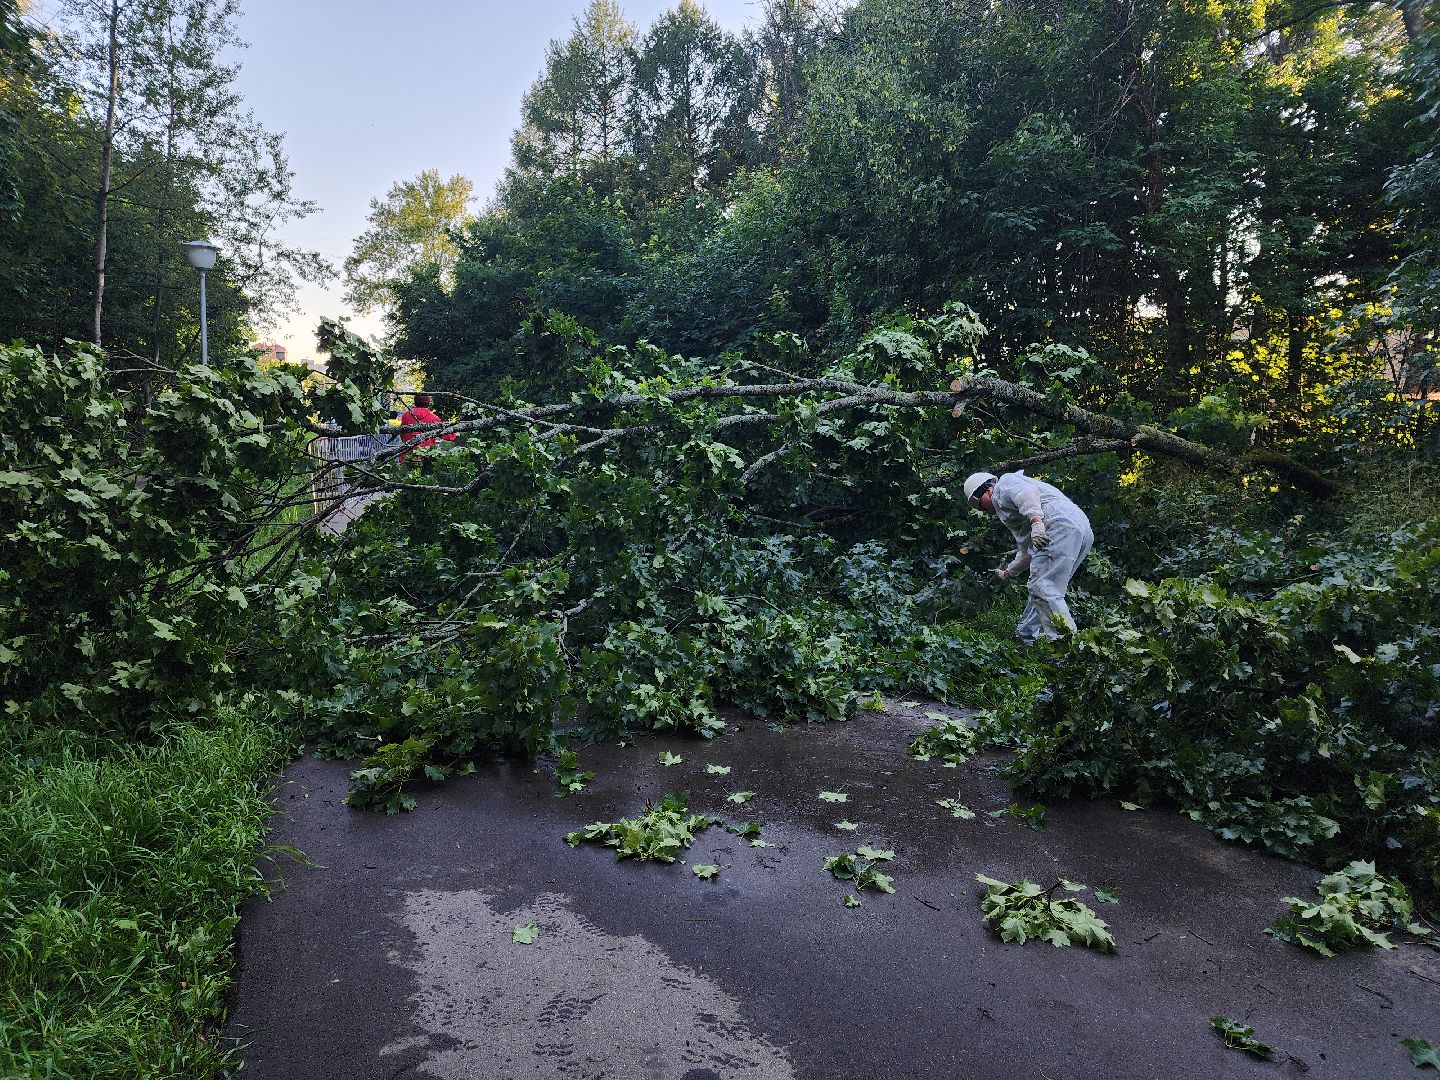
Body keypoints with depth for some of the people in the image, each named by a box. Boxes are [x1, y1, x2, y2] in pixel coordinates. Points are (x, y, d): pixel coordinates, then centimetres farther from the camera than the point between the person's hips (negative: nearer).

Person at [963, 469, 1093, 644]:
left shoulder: (1005, 482, 10)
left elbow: (1027, 492, -13)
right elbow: (1026, 552, 36)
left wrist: (1036, 522, -26)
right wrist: (1006, 574, 43)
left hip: (1062, 524, -11)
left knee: (1041, 587, -14)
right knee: (1046, 588, 15)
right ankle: (1026, 635, 18)